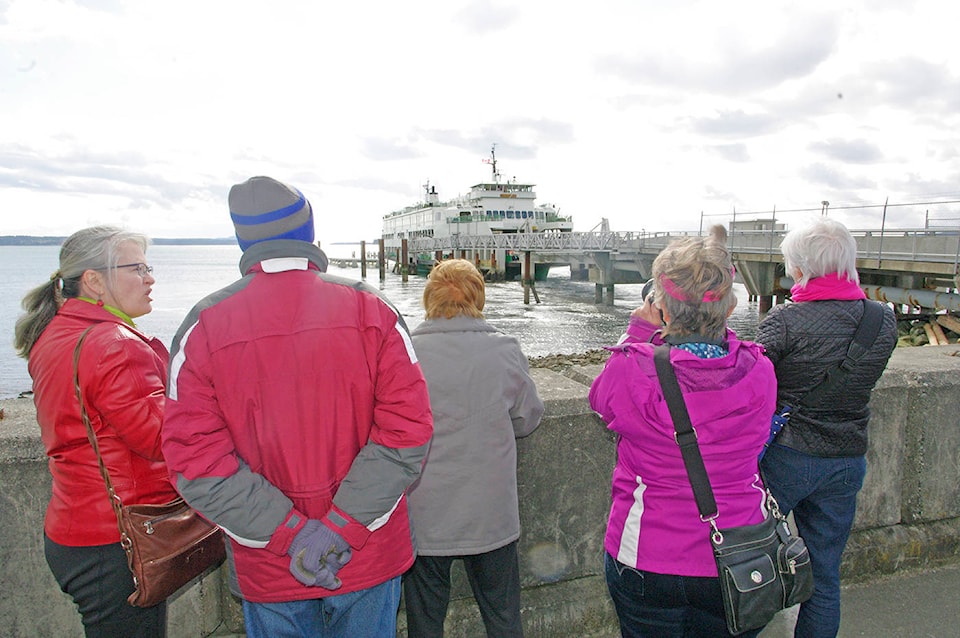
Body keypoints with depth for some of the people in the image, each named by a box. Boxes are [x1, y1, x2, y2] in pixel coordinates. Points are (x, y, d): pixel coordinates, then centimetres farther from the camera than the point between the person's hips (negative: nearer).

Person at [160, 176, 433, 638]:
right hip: (370, 558, 0)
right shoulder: (370, 309, -9)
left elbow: (194, 461, -13)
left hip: (268, 572, 1)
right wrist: (341, 527, -16)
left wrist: (289, 535, -14)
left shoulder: (204, 326, -8)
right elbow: (407, 430, -15)